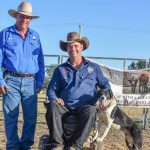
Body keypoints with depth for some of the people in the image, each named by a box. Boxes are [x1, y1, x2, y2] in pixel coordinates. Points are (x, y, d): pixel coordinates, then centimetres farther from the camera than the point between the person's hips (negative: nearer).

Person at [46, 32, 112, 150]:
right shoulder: (60, 69, 21)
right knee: (53, 105, -33)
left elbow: (105, 84, 21)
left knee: (91, 110, -36)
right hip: (64, 107, 1)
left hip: (85, 108, -1)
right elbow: (52, 89, 17)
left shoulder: (94, 67, 21)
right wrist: (54, 98, -6)